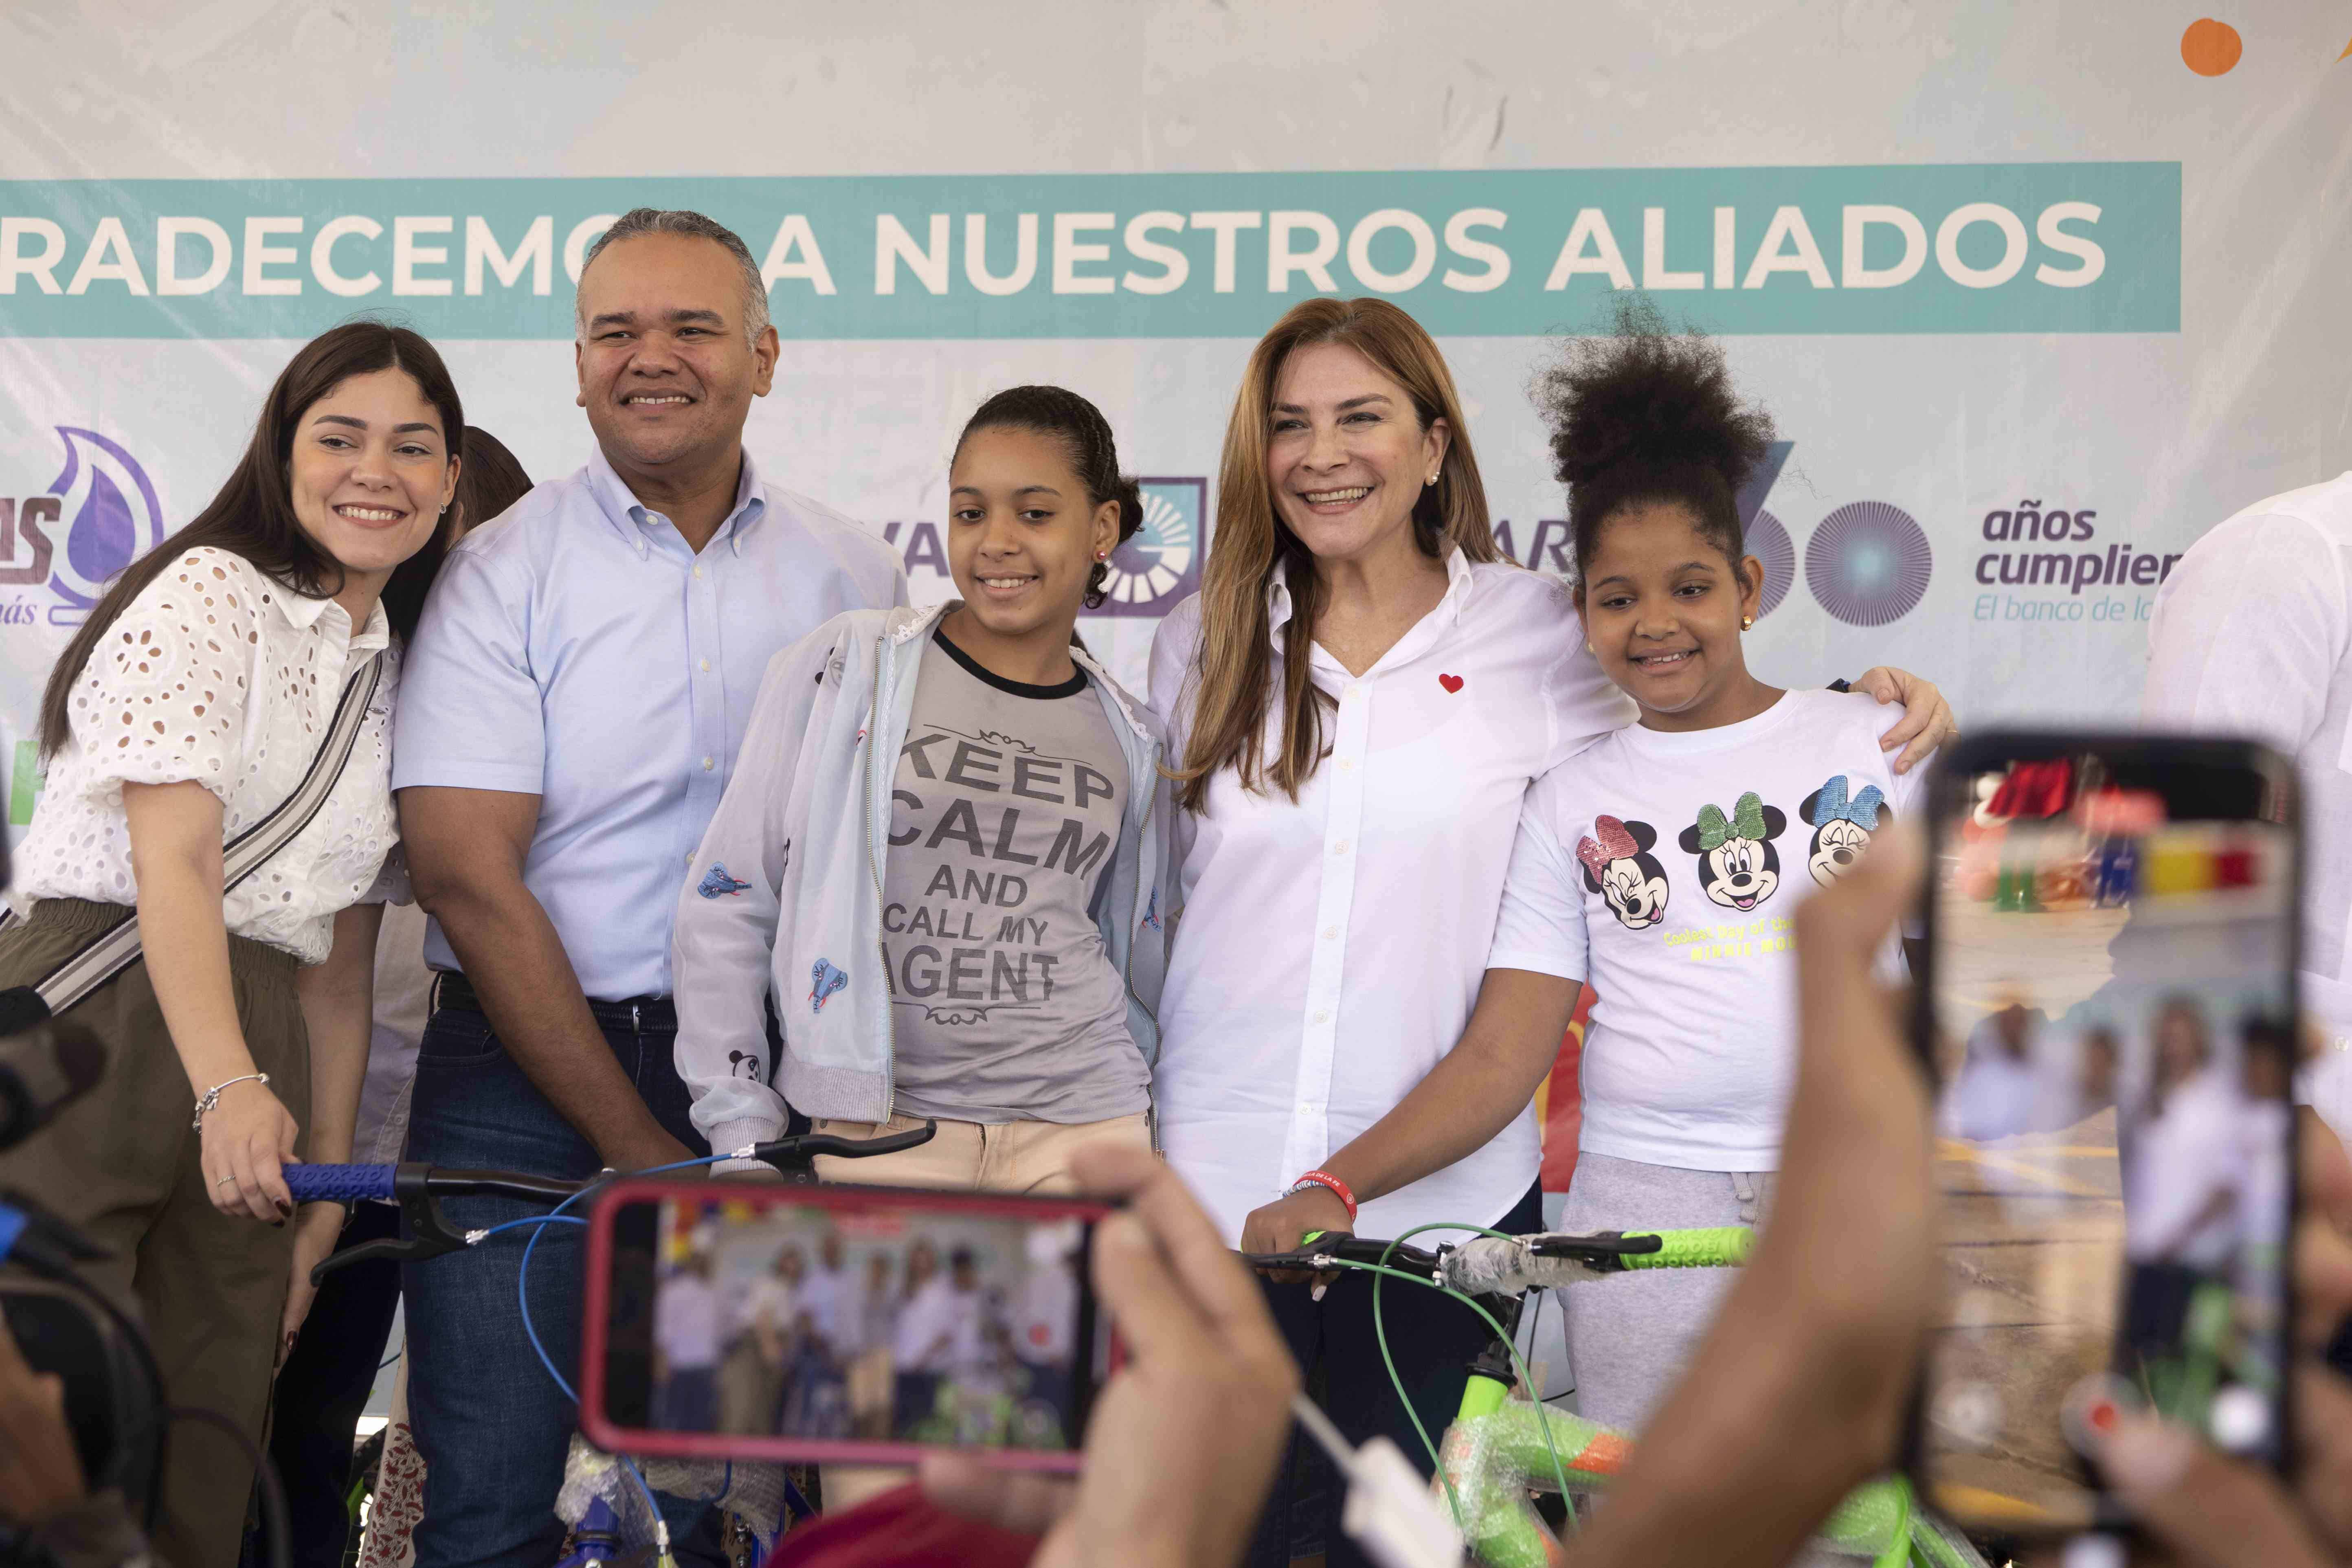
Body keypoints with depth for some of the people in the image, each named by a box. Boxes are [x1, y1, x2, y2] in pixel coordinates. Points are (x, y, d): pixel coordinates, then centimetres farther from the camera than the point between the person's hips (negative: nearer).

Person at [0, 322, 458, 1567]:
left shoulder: (395, 679, 20)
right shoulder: (212, 591, -1)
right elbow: (173, 857, -14)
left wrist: (325, 1195, 13)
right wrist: (228, 1088, -29)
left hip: (255, 1058, 7)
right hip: (103, 1017, -6)